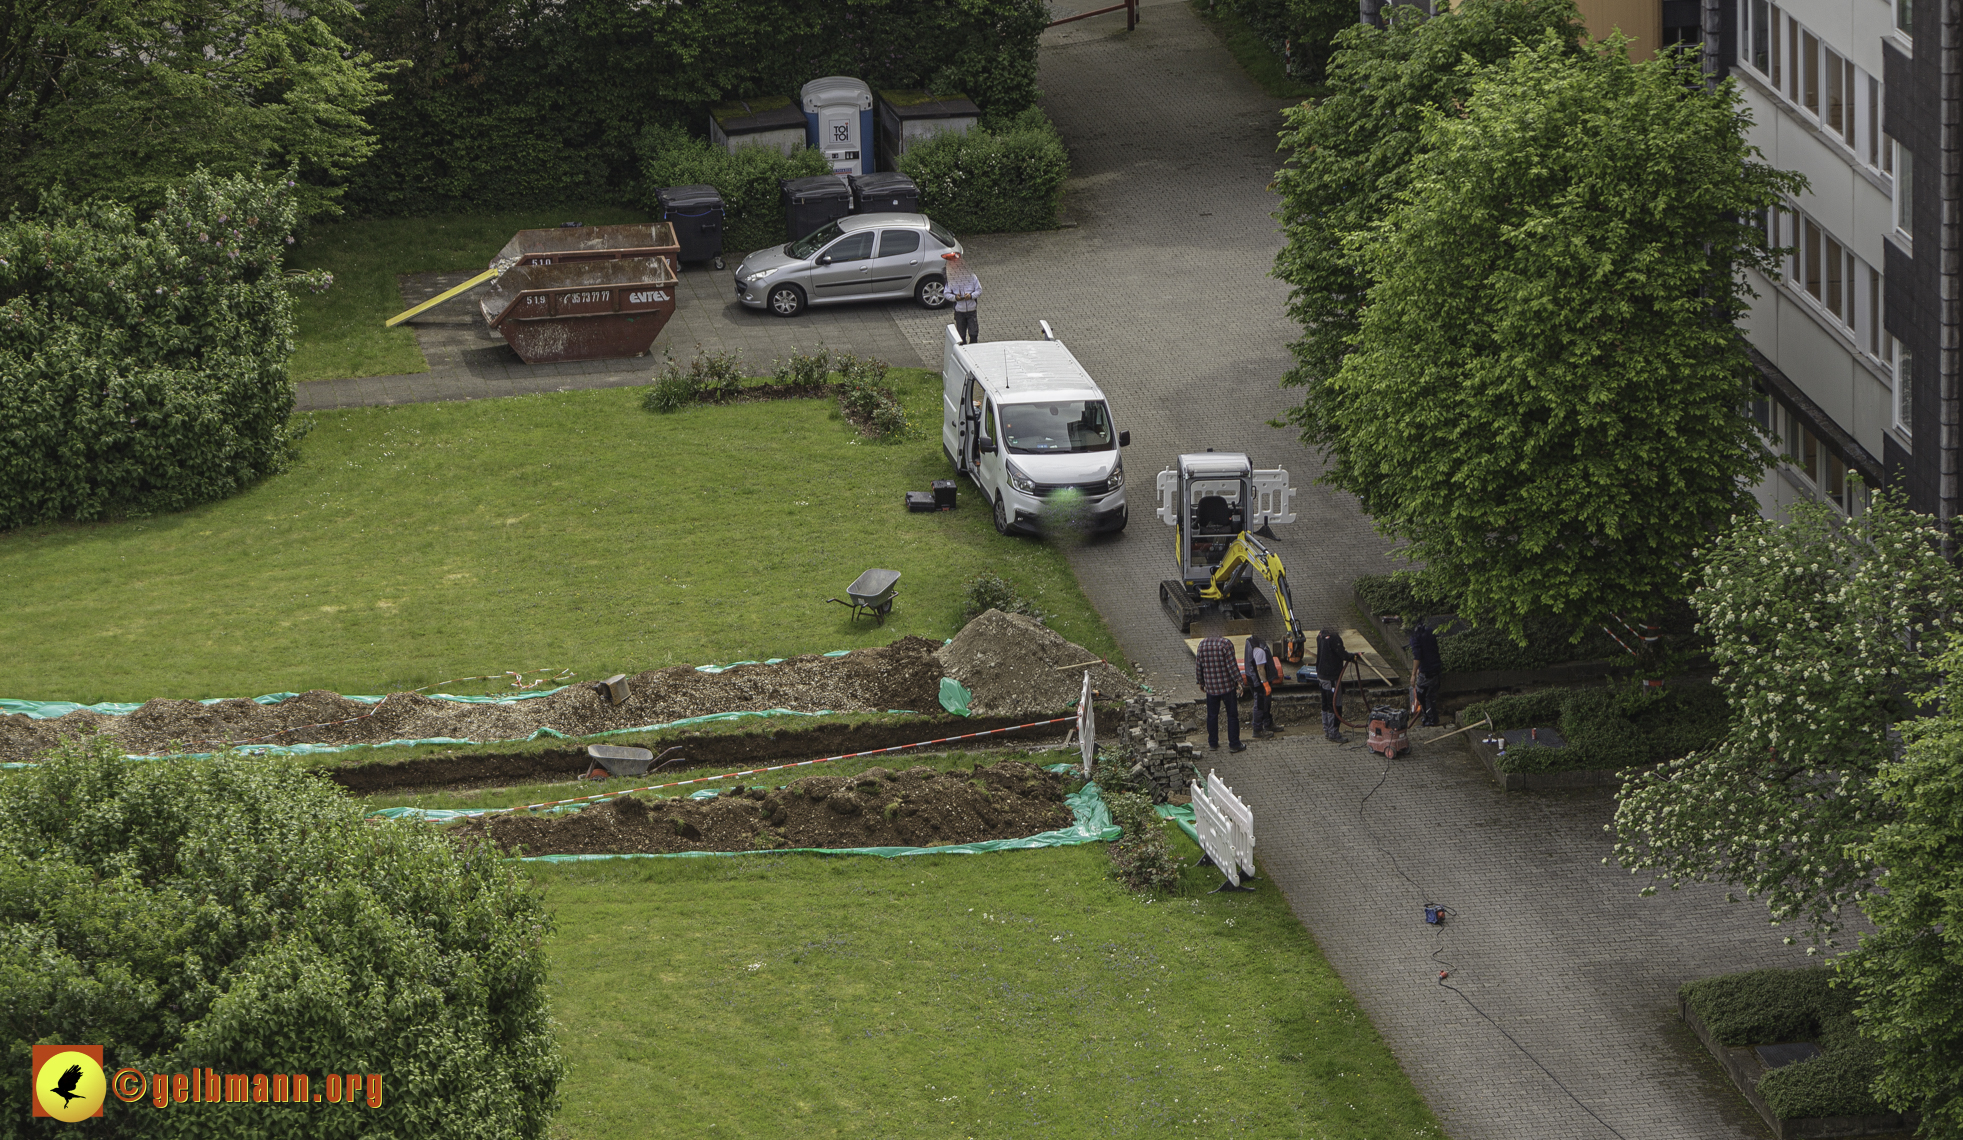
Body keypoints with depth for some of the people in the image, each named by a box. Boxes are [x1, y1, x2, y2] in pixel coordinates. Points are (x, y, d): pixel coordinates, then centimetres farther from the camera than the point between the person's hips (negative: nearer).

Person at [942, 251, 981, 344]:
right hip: (959, 311, 0)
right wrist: (955, 297, -20)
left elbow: (979, 290, 1)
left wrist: (971, 295, -19)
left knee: (973, 334, -3)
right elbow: (947, 293, -1)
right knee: (961, 335, 7)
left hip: (971, 311, 0)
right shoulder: (951, 280, -4)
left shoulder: (972, 277, -3)